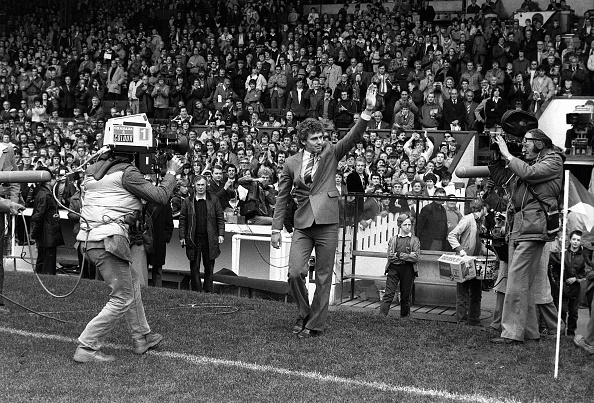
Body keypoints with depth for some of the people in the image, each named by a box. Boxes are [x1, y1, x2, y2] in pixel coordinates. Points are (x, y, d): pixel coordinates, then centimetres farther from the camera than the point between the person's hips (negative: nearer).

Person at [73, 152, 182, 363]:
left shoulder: (92, 171, 13)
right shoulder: (127, 172, -8)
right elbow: (160, 197, -7)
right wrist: (171, 172, 9)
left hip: (89, 238, 9)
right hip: (108, 240, -9)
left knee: (132, 282, 23)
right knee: (123, 299, 0)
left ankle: (142, 338, 32)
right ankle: (87, 348, -1)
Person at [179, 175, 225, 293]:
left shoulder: (214, 200, 5)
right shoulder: (187, 202, 5)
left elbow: (220, 218, 5)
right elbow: (182, 220, 6)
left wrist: (221, 234, -2)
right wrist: (182, 237, 0)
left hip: (210, 239, 0)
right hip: (193, 239, 0)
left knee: (209, 267, 5)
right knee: (194, 267, 3)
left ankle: (208, 291, 13)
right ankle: (196, 291, 8)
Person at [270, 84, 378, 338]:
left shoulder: (330, 153, 5)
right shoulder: (292, 163, 8)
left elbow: (354, 136, -8)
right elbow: (282, 197, 12)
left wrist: (368, 110, -22)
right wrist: (276, 228, 8)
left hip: (326, 222, -1)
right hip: (302, 224, 1)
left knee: (323, 277, 2)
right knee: (295, 272, -10)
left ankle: (315, 324, 14)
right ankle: (304, 313, 16)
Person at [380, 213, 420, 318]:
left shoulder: (415, 240, 7)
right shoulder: (393, 239, 10)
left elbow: (415, 257, -5)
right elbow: (390, 256, -1)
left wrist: (399, 254, -8)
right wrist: (407, 255, -8)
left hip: (408, 269, 0)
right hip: (394, 268, 0)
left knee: (405, 296, 7)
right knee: (388, 294, -8)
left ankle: (404, 317, 17)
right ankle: (381, 316, -11)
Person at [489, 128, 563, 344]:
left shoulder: (553, 161, 1)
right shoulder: (526, 163, 21)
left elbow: (529, 173, -15)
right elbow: (500, 178, 23)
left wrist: (507, 155, -6)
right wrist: (497, 158, 10)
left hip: (533, 228, -8)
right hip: (517, 227, 8)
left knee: (517, 280, -12)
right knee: (523, 283, 9)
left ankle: (512, 332, -10)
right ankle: (529, 330, 16)